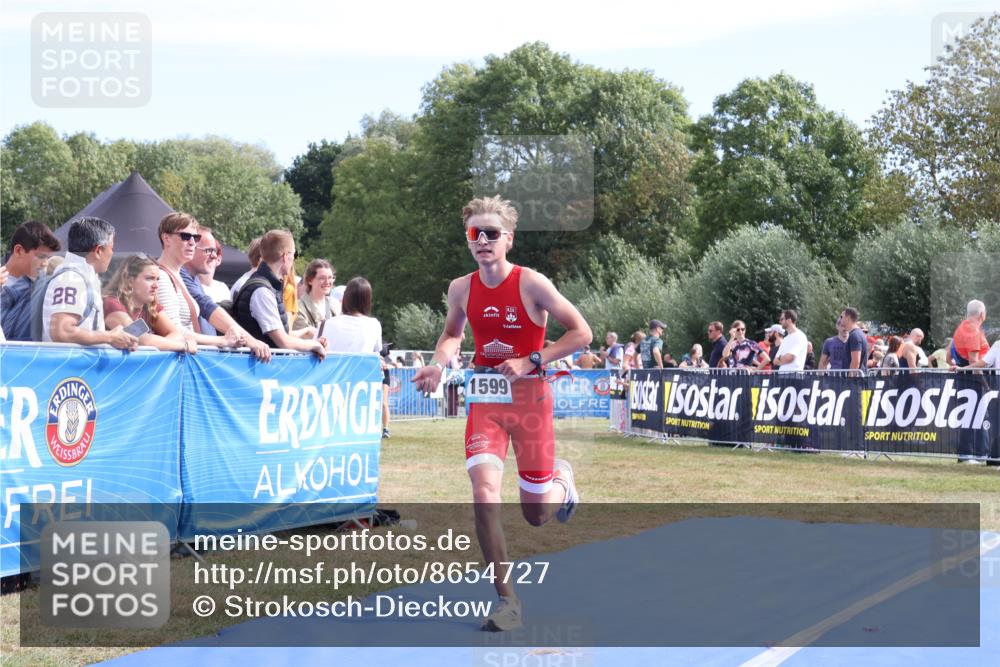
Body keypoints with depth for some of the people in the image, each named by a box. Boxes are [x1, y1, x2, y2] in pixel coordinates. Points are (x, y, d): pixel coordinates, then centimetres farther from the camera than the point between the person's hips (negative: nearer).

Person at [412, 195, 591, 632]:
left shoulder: (531, 284, -13)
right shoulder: (461, 289, -1)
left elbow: (581, 333, -10)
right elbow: (452, 333, 19)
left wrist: (530, 361, -18)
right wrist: (438, 365, -1)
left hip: (529, 395, -3)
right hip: (485, 396, 3)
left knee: (536, 515, 5)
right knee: (484, 489, -19)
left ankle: (561, 478, 44)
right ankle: (507, 600, -10)